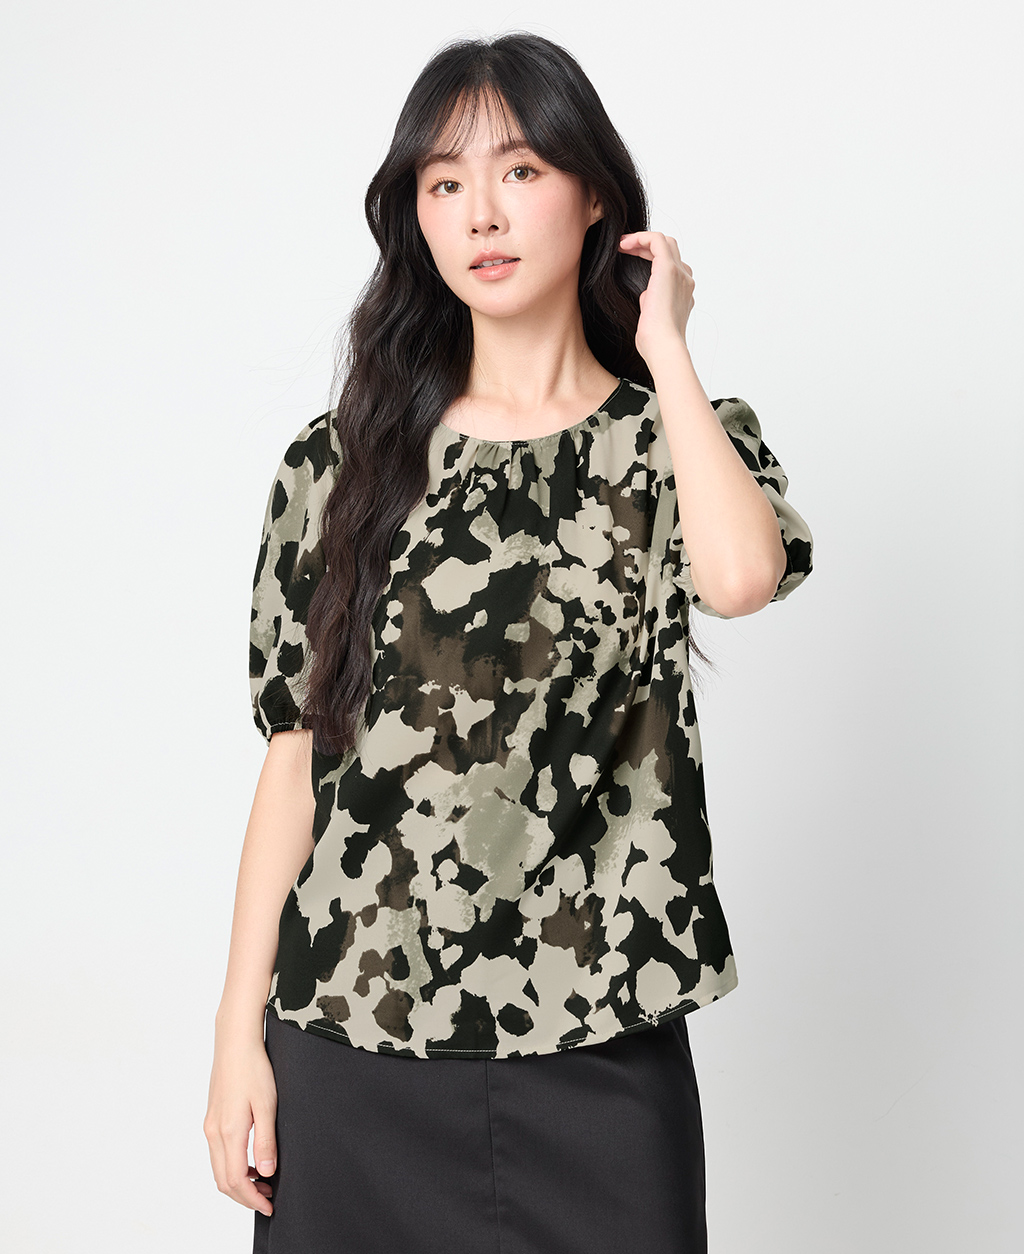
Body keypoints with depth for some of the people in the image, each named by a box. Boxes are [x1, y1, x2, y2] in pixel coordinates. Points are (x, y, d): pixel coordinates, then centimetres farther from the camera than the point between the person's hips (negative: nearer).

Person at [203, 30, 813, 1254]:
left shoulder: (677, 442, 3)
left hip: (600, 1047, -1)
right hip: (353, 1035, 1)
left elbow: (739, 576, -21)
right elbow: (297, 754, 3)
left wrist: (661, 346, -7)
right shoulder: (343, 460, 4)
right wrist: (239, 1032, 0)